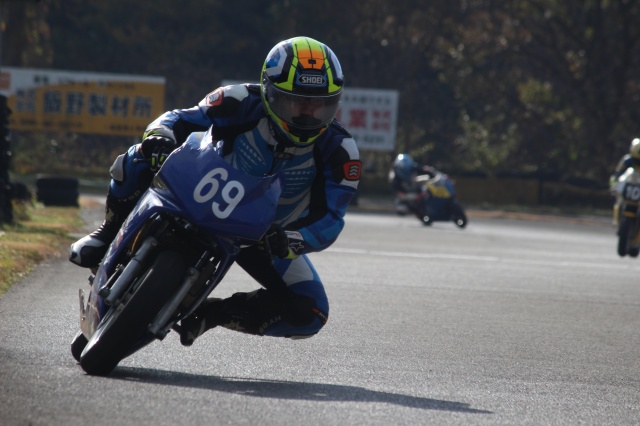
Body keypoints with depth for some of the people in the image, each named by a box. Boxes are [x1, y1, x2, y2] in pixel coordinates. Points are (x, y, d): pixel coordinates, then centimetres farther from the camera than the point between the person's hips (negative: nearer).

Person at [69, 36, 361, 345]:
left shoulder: (338, 151, -25)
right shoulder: (245, 103, -26)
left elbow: (329, 218, -27)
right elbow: (182, 119, -17)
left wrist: (293, 241, -48)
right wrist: (159, 135, -42)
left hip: (267, 235, 1)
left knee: (309, 316, -16)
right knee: (140, 161, -26)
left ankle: (210, 313, -1)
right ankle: (111, 233, 2)